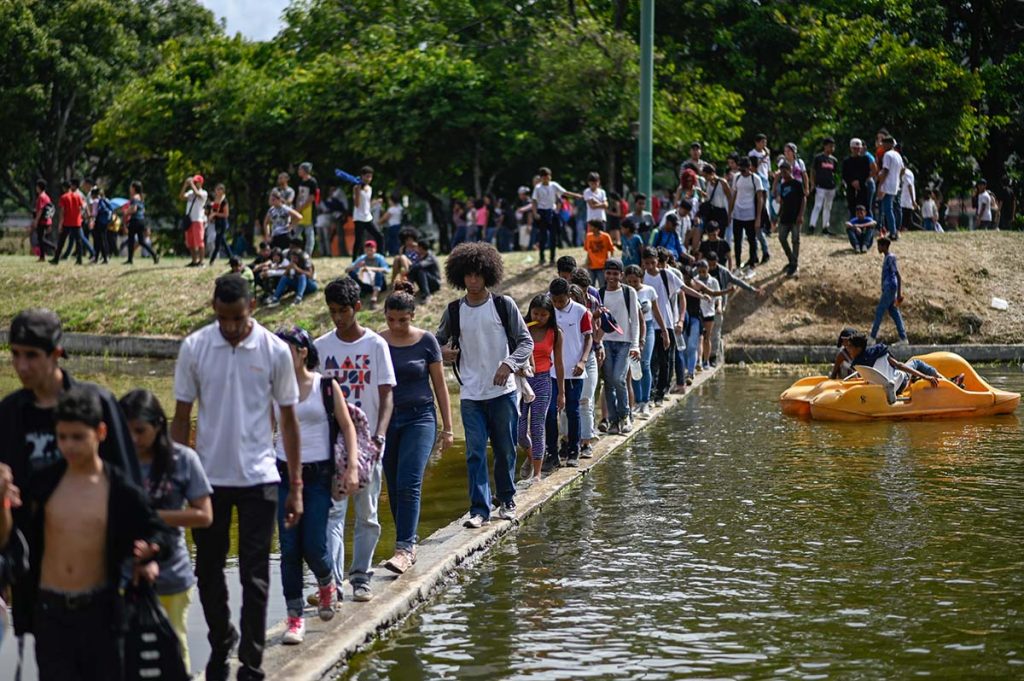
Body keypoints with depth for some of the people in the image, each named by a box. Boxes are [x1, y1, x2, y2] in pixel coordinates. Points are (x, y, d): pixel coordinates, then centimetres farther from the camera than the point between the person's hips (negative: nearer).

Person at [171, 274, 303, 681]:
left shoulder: (274, 351, -4)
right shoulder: (194, 348, -2)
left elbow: (288, 420, 3)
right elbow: (182, 418, 4)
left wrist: (296, 486, 2)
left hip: (258, 478, -1)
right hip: (208, 477, 2)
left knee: (255, 578, -1)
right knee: (208, 571, 11)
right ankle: (220, 643, 34)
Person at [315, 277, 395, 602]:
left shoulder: (376, 345, -1)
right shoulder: (321, 346, 5)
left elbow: (387, 395, -4)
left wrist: (379, 435, -17)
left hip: (366, 442, -1)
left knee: (367, 513, 7)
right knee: (332, 511, -8)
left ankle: (361, 577, 17)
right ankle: (332, 581, -12)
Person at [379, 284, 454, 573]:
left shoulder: (426, 341, -2)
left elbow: (440, 385, 4)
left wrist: (447, 427, 2)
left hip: (420, 418, -3)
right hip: (386, 420, 3)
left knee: (409, 484, -15)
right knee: (394, 489, 5)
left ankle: (404, 548, -18)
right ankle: (409, 543, 16)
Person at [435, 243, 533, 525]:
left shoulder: (503, 305, -1)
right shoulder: (454, 311, 4)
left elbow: (526, 341, -1)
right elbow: (439, 340, 16)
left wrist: (509, 364, -17)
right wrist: (442, 352, -8)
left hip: (503, 391, -1)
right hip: (471, 395, 1)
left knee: (505, 450, 8)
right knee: (475, 453, -4)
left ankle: (507, 501, 25)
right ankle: (479, 509, -2)